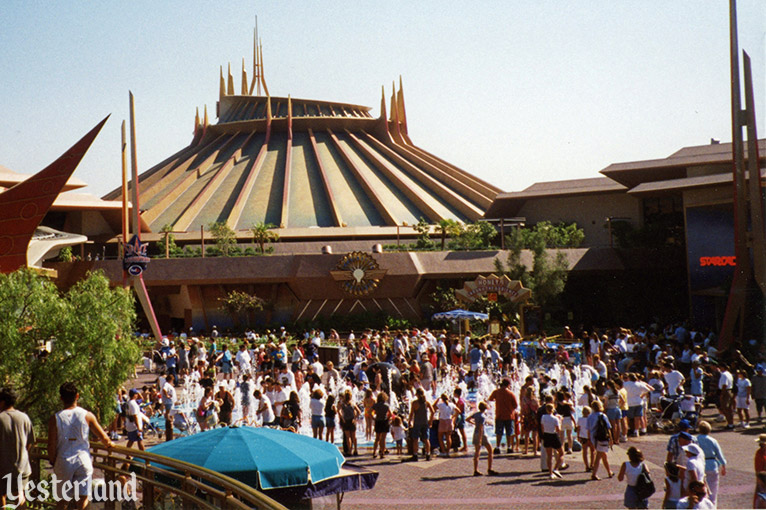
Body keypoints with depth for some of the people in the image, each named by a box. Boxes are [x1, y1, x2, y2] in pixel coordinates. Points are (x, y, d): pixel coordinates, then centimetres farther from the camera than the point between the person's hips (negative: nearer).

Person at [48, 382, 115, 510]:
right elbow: (103, 438, 2)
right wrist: (110, 444, 24)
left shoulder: (55, 419, -6)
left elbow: (51, 446, -6)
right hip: (83, 460, 0)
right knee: (83, 497, 5)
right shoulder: (87, 415, -5)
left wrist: (53, 462, 9)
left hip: (63, 462, 1)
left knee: (62, 499, 13)